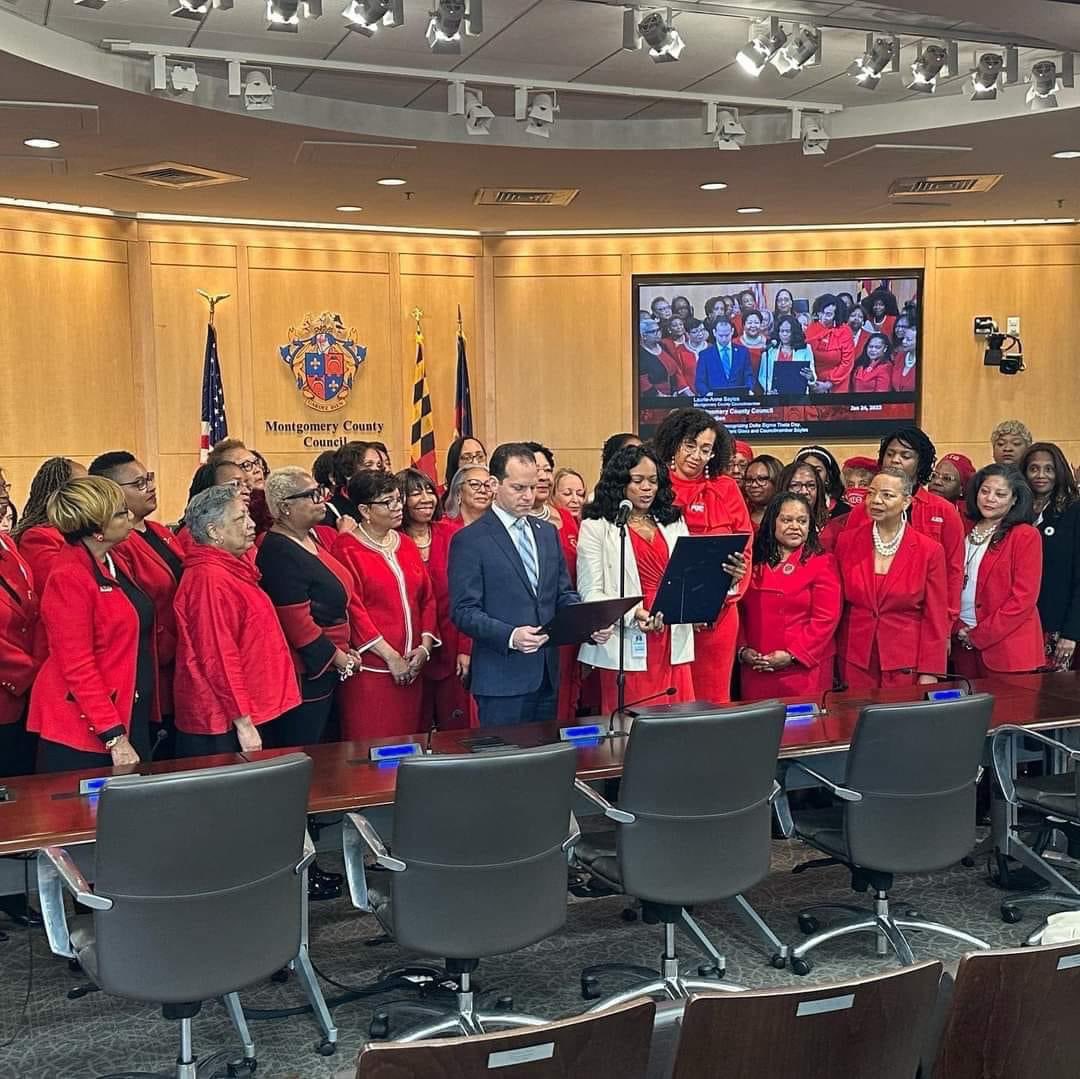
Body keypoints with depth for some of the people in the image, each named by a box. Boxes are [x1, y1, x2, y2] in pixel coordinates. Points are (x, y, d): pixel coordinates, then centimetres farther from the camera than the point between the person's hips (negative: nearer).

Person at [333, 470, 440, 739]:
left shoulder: (406, 544, 14)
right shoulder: (347, 548, -6)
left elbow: (427, 598, 13)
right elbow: (352, 608, -11)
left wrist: (425, 647, -1)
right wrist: (390, 656, -13)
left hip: (411, 666, 6)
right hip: (371, 667, -6)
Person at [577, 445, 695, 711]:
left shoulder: (674, 523, 16)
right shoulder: (596, 527, 0)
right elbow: (590, 593, -6)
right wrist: (634, 615, -21)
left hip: (673, 643, 4)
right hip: (628, 648, -4)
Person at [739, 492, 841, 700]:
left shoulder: (822, 563, 0)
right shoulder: (754, 563, 13)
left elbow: (826, 618, -8)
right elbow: (740, 612, 12)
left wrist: (792, 655, -14)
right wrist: (743, 650, -3)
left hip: (804, 670, -3)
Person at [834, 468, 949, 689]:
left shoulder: (929, 550, -6)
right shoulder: (846, 541, 0)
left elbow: (935, 618, -3)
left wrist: (929, 673, -6)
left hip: (905, 665, -2)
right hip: (855, 662, 2)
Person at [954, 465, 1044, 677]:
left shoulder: (1026, 536, -7)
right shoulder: (966, 530, 9)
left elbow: (1023, 598, -12)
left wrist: (978, 635, -12)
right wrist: (958, 628, -4)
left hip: (1006, 647, -5)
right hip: (963, 642, 5)